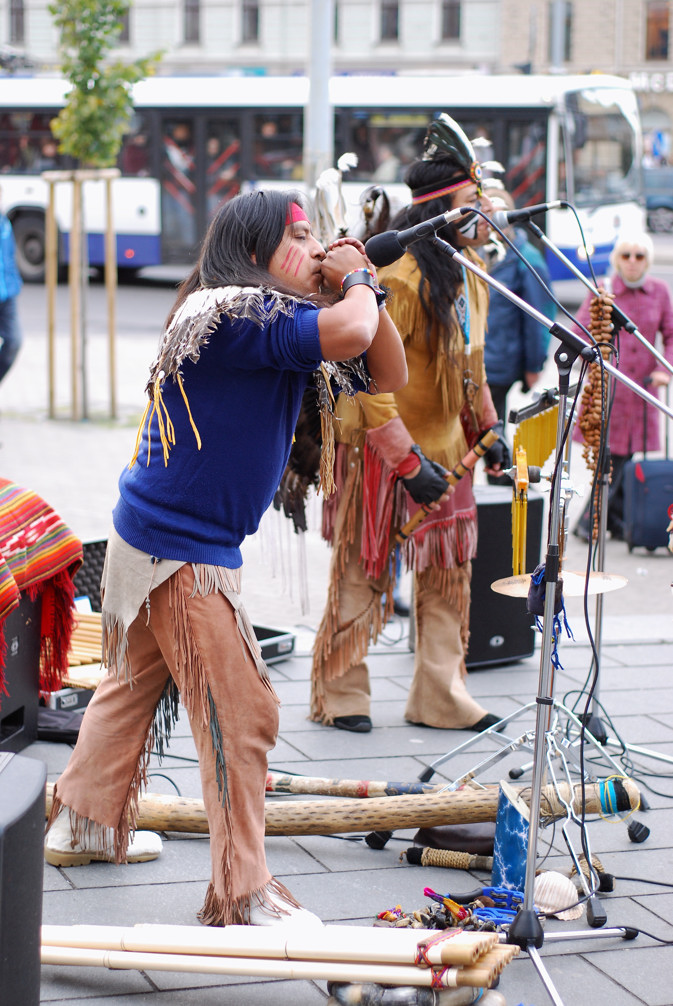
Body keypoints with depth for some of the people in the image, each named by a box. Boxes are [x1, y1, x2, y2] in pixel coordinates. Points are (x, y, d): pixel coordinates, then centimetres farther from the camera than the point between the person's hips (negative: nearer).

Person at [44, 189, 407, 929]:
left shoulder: (274, 327, 10)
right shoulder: (231, 313, -20)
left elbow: (387, 374, 11)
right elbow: (348, 334, -35)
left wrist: (363, 290, -2)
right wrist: (359, 283, -14)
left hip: (152, 536, 10)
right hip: (181, 549, -10)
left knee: (136, 684, 23)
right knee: (238, 709, -6)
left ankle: (84, 823, 40)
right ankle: (242, 894, 0)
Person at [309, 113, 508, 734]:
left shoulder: (469, 275, 7)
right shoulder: (401, 279, -22)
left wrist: (486, 431, 14)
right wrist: (407, 462, -24)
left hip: (443, 447, 8)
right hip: (381, 449, -8)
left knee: (448, 572, 10)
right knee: (364, 572, 2)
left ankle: (440, 697, 18)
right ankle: (339, 694, 15)